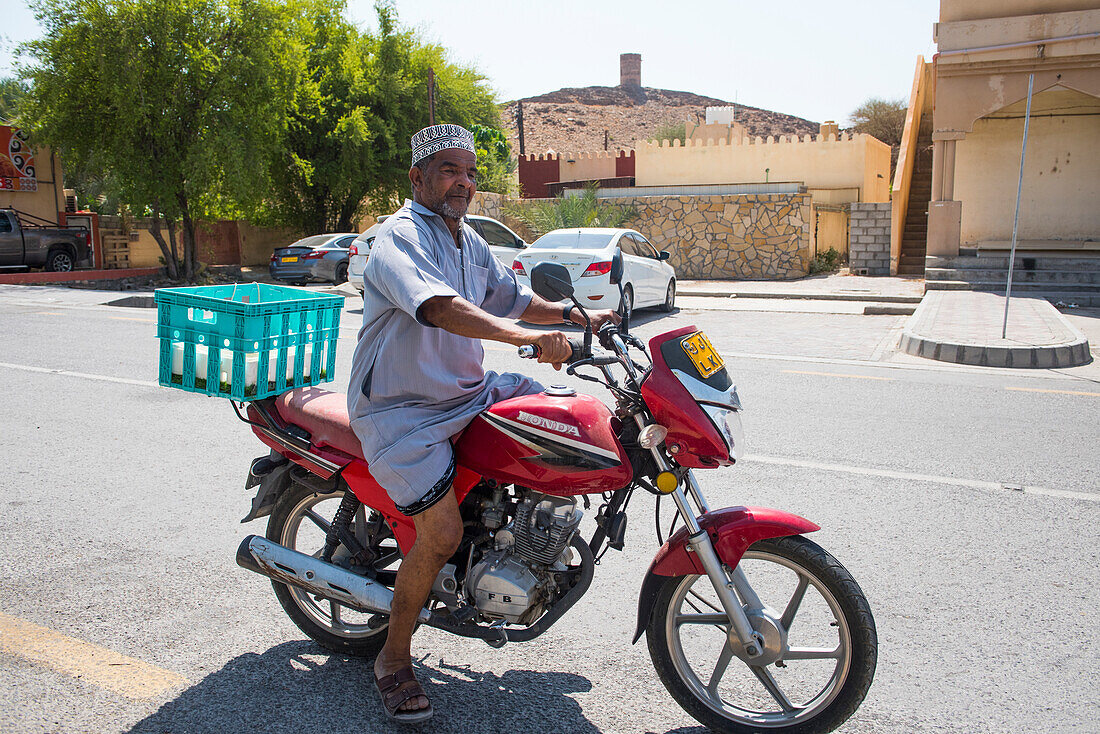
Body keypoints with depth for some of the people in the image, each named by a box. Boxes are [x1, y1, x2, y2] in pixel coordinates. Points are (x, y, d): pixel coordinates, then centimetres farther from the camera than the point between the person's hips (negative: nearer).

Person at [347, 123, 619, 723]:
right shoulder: (400, 236, -16)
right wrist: (526, 336, -46)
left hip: (466, 391, 8)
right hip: (402, 411, -8)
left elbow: (510, 298, 24)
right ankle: (394, 659, 5)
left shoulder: (468, 240, 13)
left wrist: (580, 317, 14)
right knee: (443, 534, -19)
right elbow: (439, 308, -35)